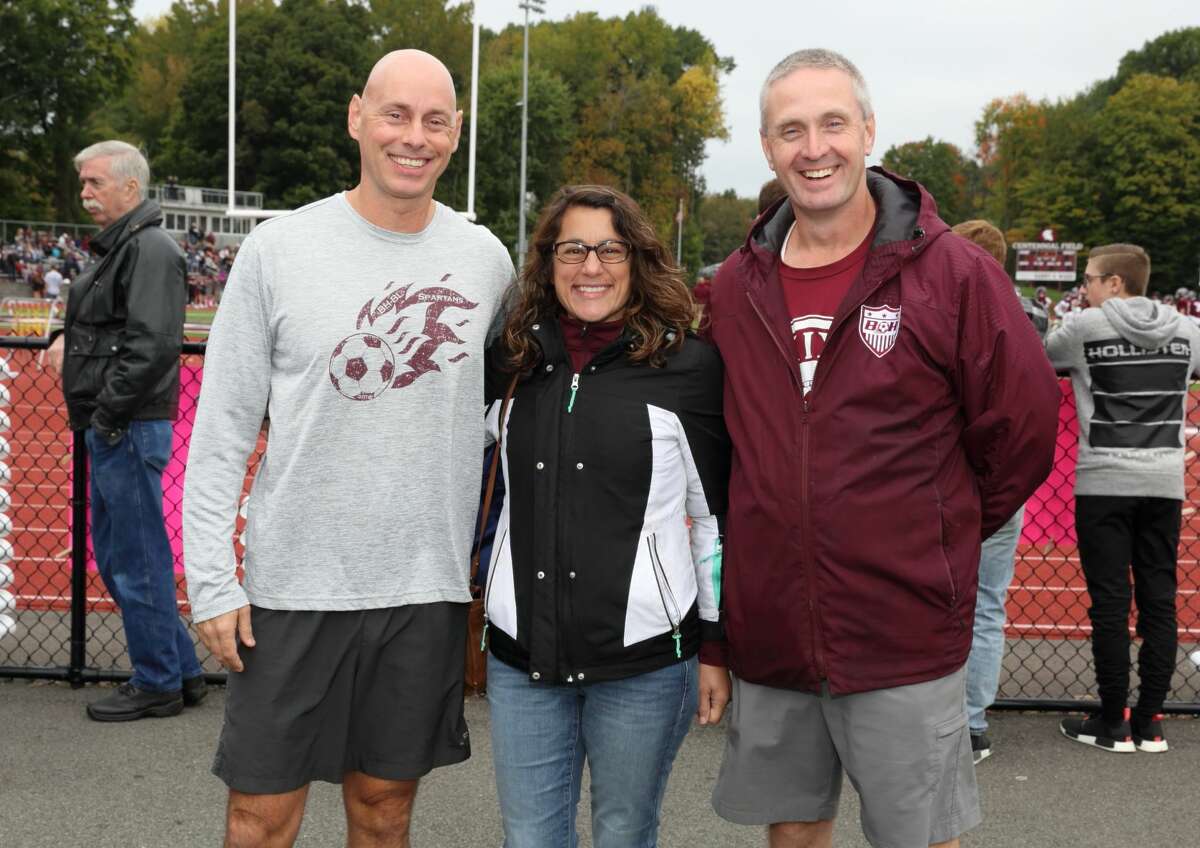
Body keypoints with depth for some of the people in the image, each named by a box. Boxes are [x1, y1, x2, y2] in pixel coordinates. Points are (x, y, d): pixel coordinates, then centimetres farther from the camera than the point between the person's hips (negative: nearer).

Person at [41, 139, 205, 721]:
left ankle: (158, 685, 12)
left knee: (137, 562, -1)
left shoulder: (149, 248, -15)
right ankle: (183, 671, 25)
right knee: (115, 557, 16)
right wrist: (71, 338, 12)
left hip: (129, 431, -11)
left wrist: (107, 414, -20)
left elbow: (151, 344, -24)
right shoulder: (118, 246, 17)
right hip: (111, 432, 11)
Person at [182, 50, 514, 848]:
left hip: (427, 586, 2)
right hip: (293, 582, -2)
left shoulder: (486, 259, 4)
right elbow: (223, 428, -2)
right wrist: (211, 577, -7)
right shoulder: (278, 250, -3)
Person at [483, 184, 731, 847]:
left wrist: (715, 649, 0)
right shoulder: (512, 362, 6)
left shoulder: (686, 364, -4)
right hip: (522, 655, 3)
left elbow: (716, 518, -1)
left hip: (643, 660, -3)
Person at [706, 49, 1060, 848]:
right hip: (768, 633, 4)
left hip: (904, 638, -4)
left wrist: (936, 538, 4)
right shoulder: (737, 285, 4)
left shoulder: (954, 273, -8)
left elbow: (1023, 432, -3)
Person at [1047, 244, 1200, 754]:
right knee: (1159, 600, 7)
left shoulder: (1087, 328, -5)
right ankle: (1149, 722, 12)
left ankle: (1113, 724, 6)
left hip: (1105, 482, -4)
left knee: (1110, 601, 0)